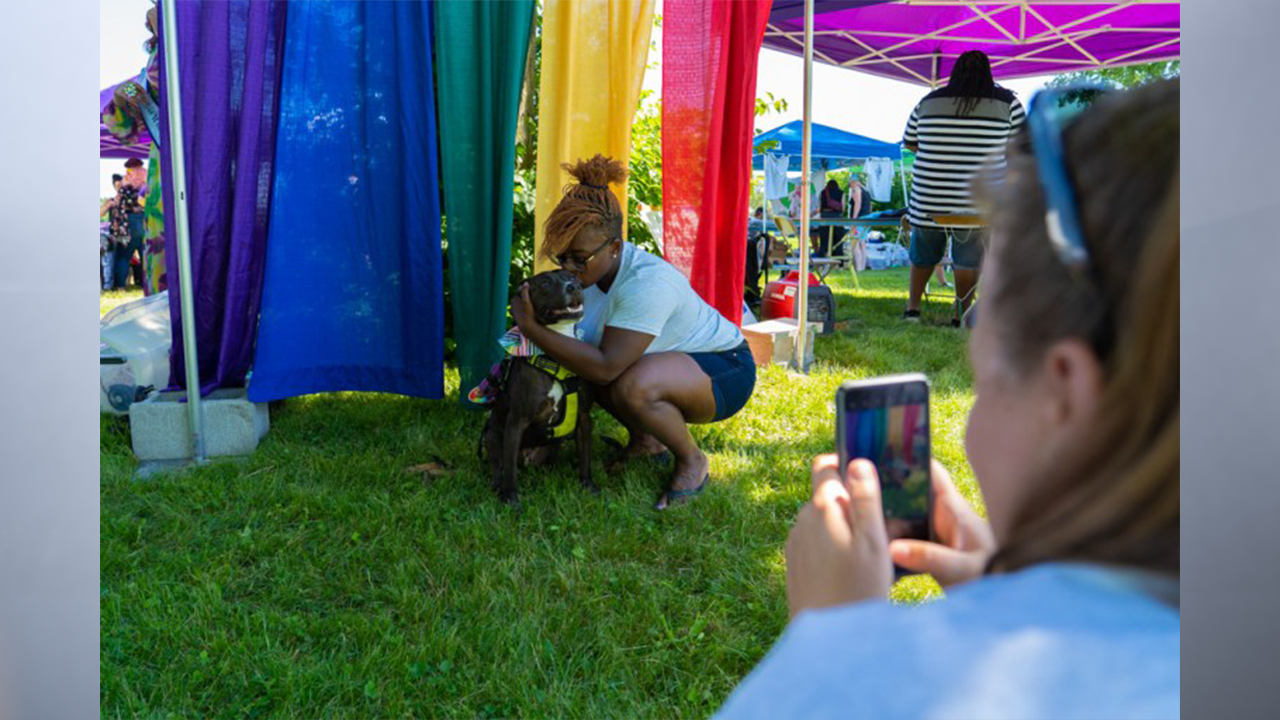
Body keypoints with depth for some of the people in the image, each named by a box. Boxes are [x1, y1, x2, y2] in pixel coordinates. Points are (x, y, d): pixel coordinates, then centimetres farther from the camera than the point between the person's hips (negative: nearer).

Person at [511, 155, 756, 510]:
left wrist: (532, 328, -36)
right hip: (669, 360, 9)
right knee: (578, 362, -6)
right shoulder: (590, 267, -8)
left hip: (725, 371, -9)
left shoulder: (647, 283, -34)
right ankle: (646, 440, 13)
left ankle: (692, 461, -6)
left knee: (633, 386, -36)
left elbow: (605, 367, -37)